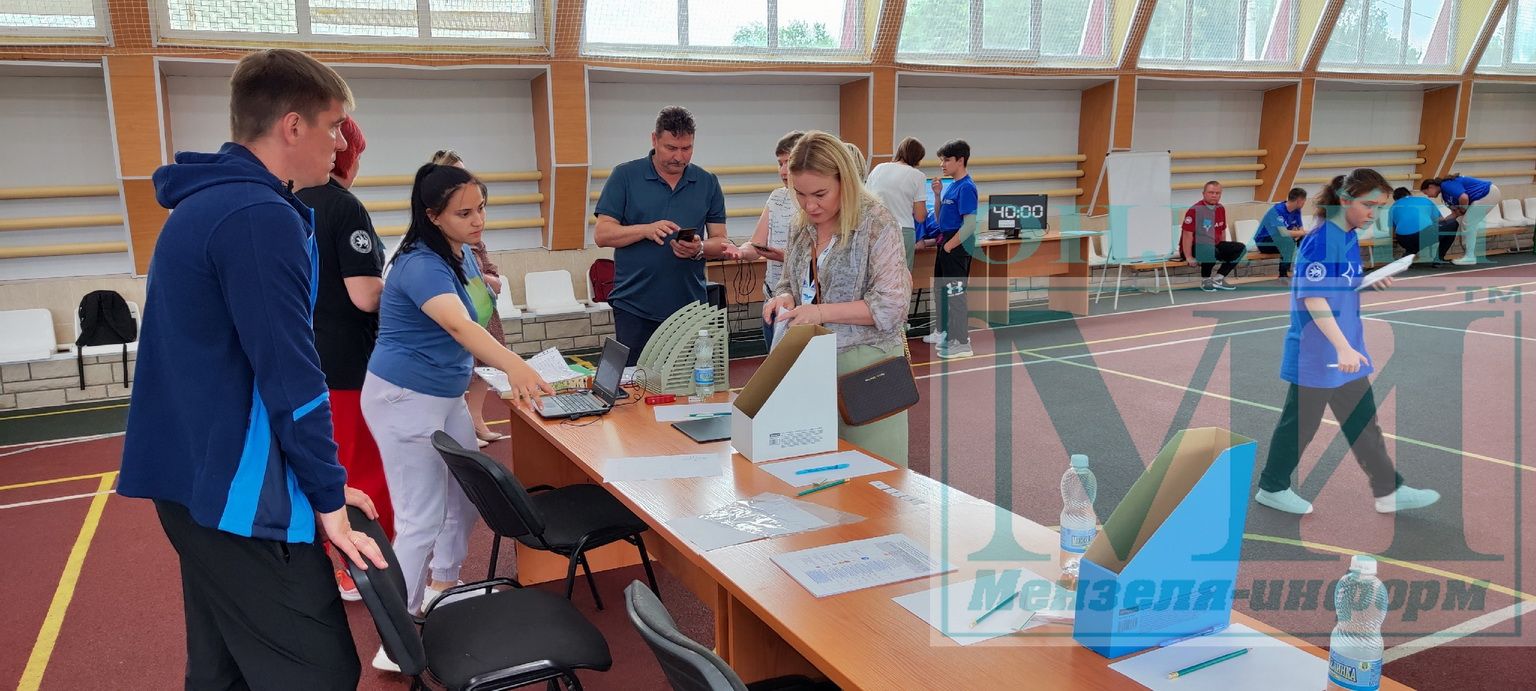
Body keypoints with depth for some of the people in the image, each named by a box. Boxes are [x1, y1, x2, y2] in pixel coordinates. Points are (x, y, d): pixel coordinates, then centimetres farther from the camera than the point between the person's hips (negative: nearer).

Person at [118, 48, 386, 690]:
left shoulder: (204, 202, 12)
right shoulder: (260, 217, -19)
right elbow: (291, 378, -20)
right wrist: (327, 498, -10)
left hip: (193, 475, 10)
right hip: (236, 491, -10)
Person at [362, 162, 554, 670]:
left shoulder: (463, 254, 3)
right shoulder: (421, 265, -25)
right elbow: (458, 326, -45)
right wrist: (515, 367, -59)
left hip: (446, 395, 9)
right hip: (404, 399, -9)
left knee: (467, 494, 16)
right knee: (421, 518, -6)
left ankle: (444, 586, 37)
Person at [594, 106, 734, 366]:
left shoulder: (707, 183, 8)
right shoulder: (625, 176, 1)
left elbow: (720, 242, 8)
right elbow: (602, 234, -4)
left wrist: (699, 248, -14)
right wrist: (646, 230, -19)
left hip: (690, 307, 2)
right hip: (635, 308, -2)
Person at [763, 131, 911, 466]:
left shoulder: (876, 223, -11)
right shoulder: (802, 226, 8)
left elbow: (890, 306, -15)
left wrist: (822, 313, -21)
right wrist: (784, 299, -1)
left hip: (865, 362, -6)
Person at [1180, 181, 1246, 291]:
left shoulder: (1221, 209, 8)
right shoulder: (1194, 210, -16)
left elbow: (1222, 231, 17)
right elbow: (1187, 235, -19)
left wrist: (1225, 255, 17)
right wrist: (1189, 258, -23)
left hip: (1214, 246, 8)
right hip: (1195, 248, -8)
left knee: (1240, 248, -8)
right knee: (1211, 250, -38)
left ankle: (1218, 279, -7)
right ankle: (1205, 280, -12)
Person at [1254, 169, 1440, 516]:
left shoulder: (1351, 238, 8)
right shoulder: (1320, 241, -19)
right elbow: (1313, 298, -25)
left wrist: (1371, 284, 4)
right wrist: (1342, 348, -29)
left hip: (1348, 350, 9)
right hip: (1317, 353, -9)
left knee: (1364, 422, 14)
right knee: (1300, 423, 4)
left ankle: (1389, 491, 23)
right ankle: (1271, 488, 19)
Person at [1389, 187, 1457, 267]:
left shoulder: (1394, 207, 27)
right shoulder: (1425, 200, 27)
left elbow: (1393, 235, 27)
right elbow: (1440, 221, 31)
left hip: (1404, 241, 3)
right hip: (1426, 234, -3)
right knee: (1452, 224, 27)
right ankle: (1438, 259, 18)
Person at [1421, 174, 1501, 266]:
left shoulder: (1446, 185, -16)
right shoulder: (1445, 193, 14)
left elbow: (1464, 198, -31)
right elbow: (1456, 212, 14)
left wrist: (1463, 210, -12)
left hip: (1488, 194, -10)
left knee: (1468, 223, -7)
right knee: (1470, 224, 16)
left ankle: (1470, 257, -3)